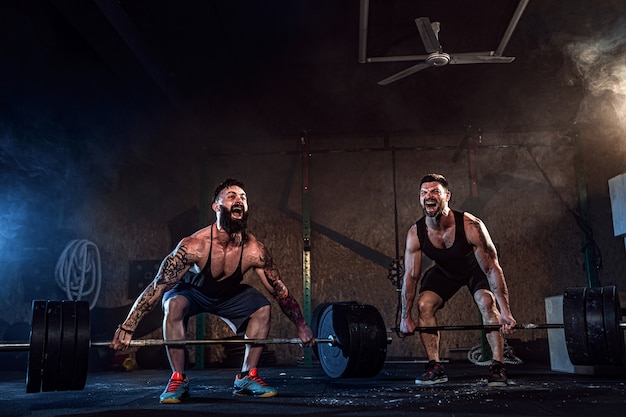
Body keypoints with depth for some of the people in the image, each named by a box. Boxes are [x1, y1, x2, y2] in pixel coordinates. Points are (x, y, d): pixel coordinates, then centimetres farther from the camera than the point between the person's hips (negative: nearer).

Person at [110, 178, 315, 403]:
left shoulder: (254, 250, -28)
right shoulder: (194, 246, -38)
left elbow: (280, 290, -13)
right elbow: (157, 286, -34)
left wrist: (301, 326, -7)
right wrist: (127, 327, -37)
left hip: (229, 294, 4)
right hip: (190, 290, -3)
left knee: (262, 309, -15)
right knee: (174, 305, -34)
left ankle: (247, 377, 0)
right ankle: (178, 380, -20)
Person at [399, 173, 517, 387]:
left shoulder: (471, 226, -37)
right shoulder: (415, 233, -28)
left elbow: (492, 269, -30)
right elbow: (410, 276, -17)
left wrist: (505, 312, -32)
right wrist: (405, 317, -13)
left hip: (476, 269, -3)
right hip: (444, 271, 3)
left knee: (487, 302, -25)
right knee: (424, 304, -14)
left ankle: (497, 367, -14)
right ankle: (435, 368, -4)